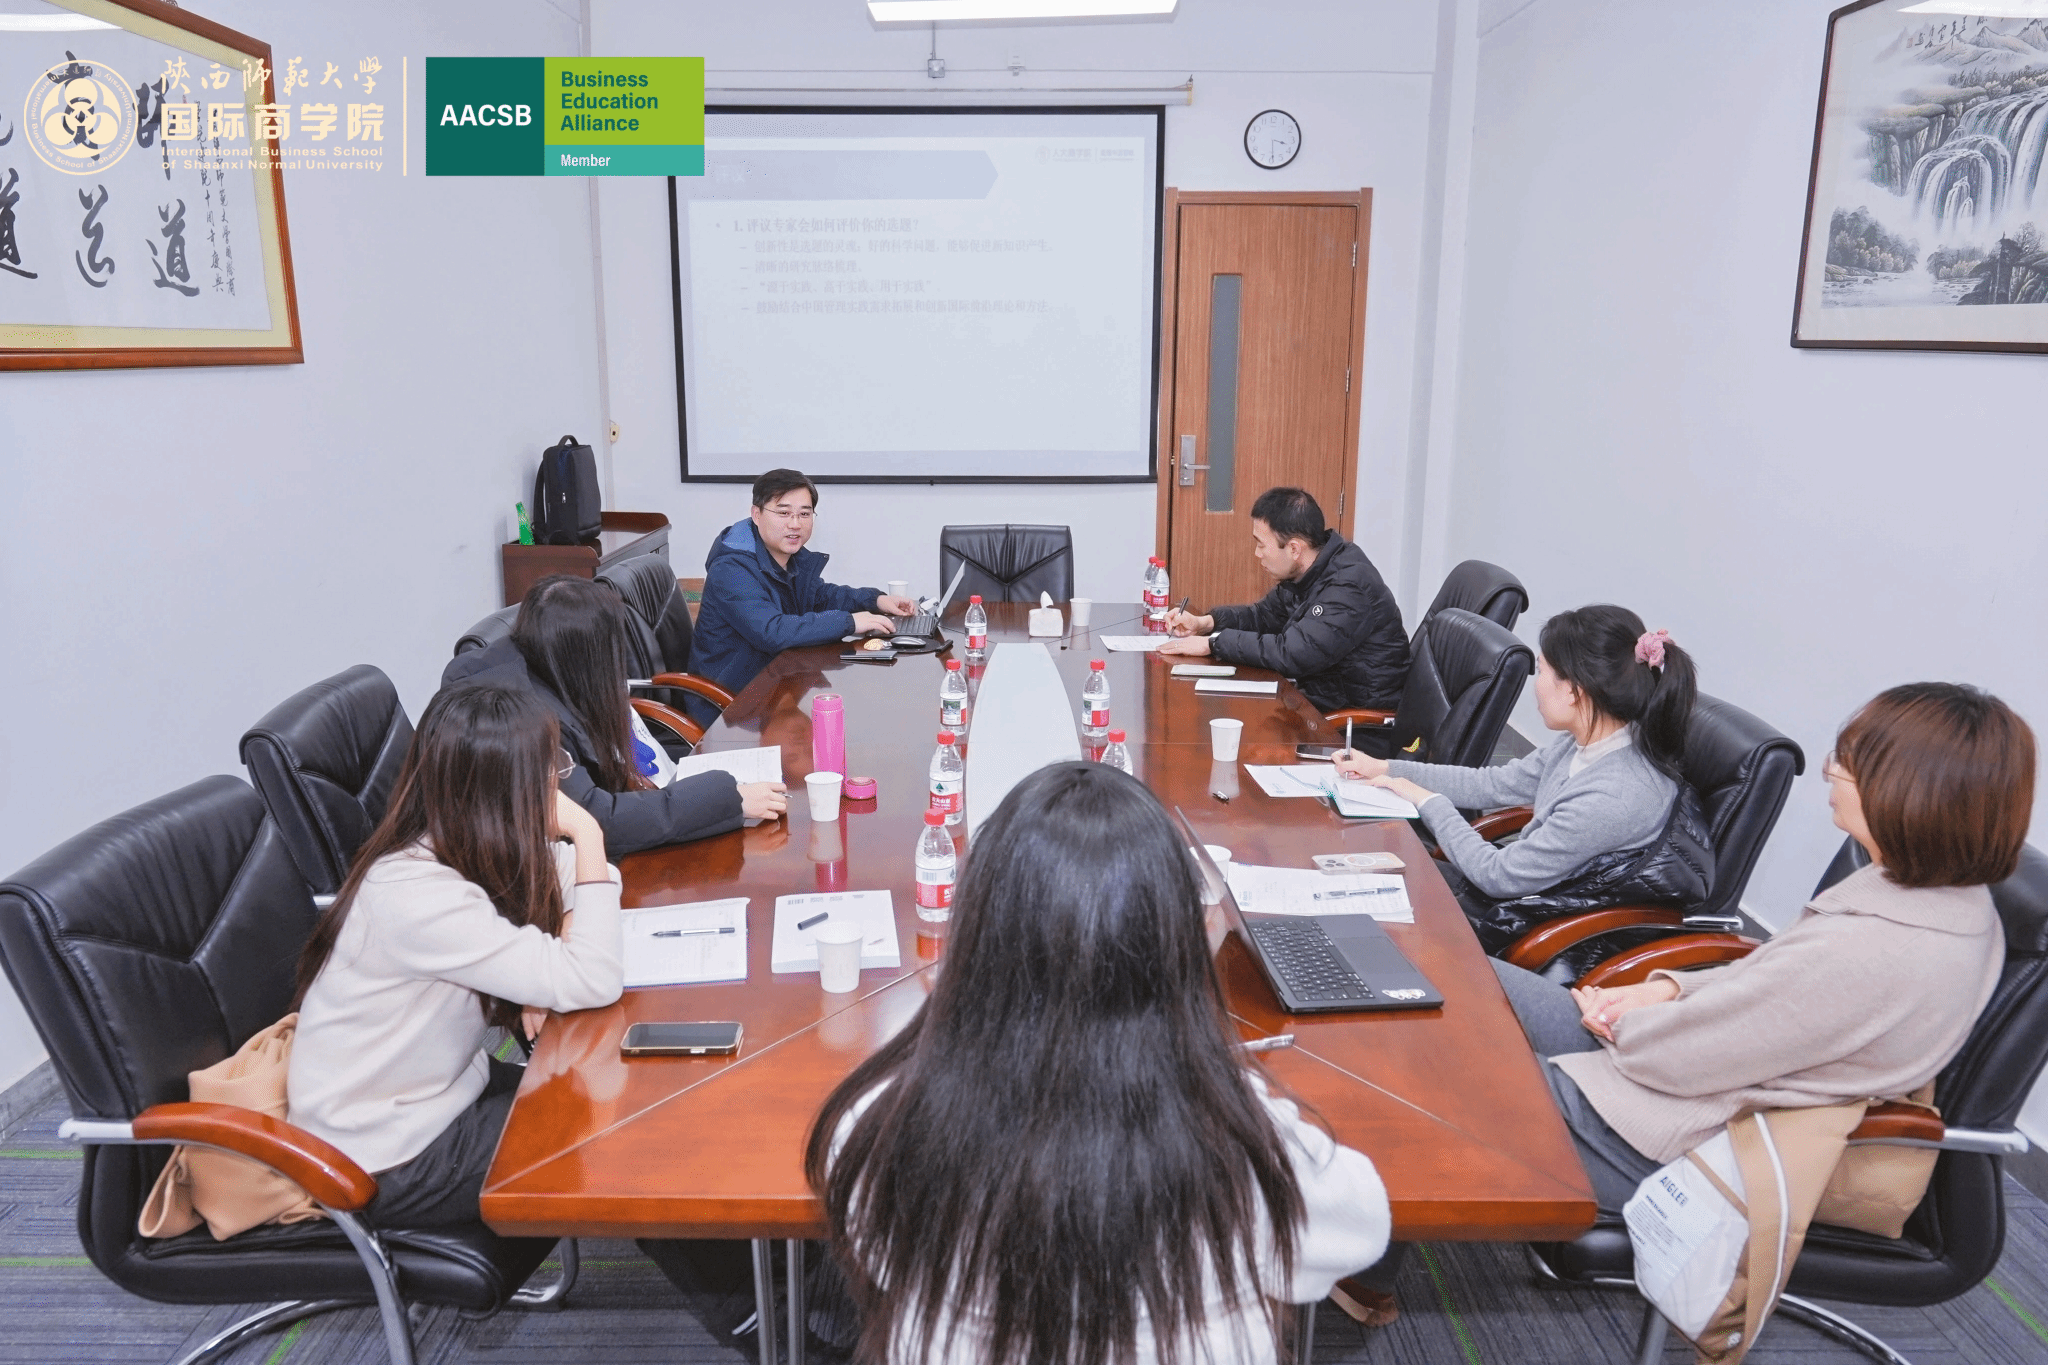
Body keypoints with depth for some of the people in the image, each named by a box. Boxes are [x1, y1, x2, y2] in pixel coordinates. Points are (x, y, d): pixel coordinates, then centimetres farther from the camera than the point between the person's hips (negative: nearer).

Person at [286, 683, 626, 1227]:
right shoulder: (416, 896, -32)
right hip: (387, 1164, -7)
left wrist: (553, 957, -15)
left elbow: (594, 877, 5)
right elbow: (594, 982, -34)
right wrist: (585, 833, -27)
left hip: (446, 1091, 8)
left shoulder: (450, 848, -6)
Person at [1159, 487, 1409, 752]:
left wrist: (1214, 643, -23)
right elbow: (1265, 614, 20)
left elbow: (1294, 653, -31)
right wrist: (1205, 622, 2)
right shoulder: (1306, 573, 4)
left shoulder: (1349, 585, -25)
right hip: (1324, 700, 8)